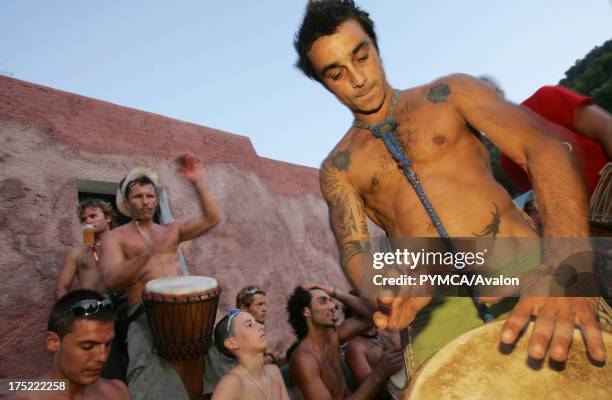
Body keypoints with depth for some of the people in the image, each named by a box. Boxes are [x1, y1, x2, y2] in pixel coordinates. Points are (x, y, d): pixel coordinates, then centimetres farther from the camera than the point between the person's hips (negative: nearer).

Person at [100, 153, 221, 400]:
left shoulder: (171, 230, 21)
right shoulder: (115, 237, 8)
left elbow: (212, 219, 10)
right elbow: (112, 281, -9)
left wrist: (198, 182, 1)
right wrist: (150, 253, -24)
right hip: (145, 314, -4)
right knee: (152, 372, -28)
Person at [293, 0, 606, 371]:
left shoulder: (449, 93, 7)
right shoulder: (338, 168, 9)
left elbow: (543, 147, -6)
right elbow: (353, 249, -1)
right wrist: (386, 288, -25)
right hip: (439, 311, 1)